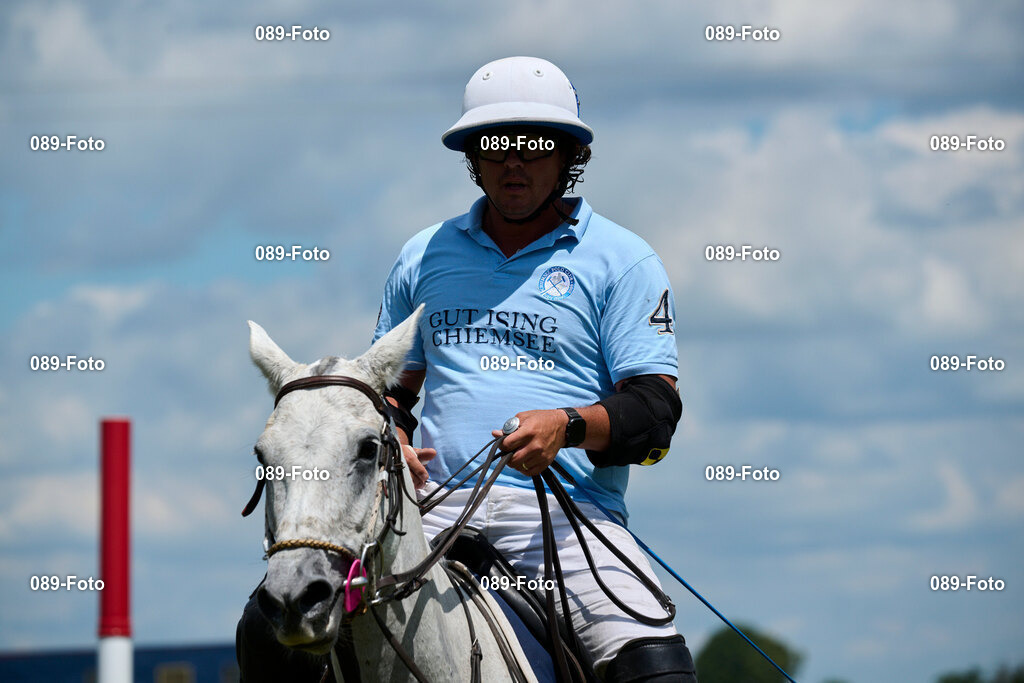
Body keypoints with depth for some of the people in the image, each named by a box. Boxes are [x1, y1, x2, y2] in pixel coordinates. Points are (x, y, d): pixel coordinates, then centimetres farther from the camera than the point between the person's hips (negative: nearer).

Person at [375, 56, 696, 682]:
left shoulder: (622, 260, 8)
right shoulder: (424, 258, 19)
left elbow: (656, 408, 0)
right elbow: (392, 387, 29)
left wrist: (567, 426, -20)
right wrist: (391, 439, 5)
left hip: (568, 515, -3)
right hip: (438, 508, 3)